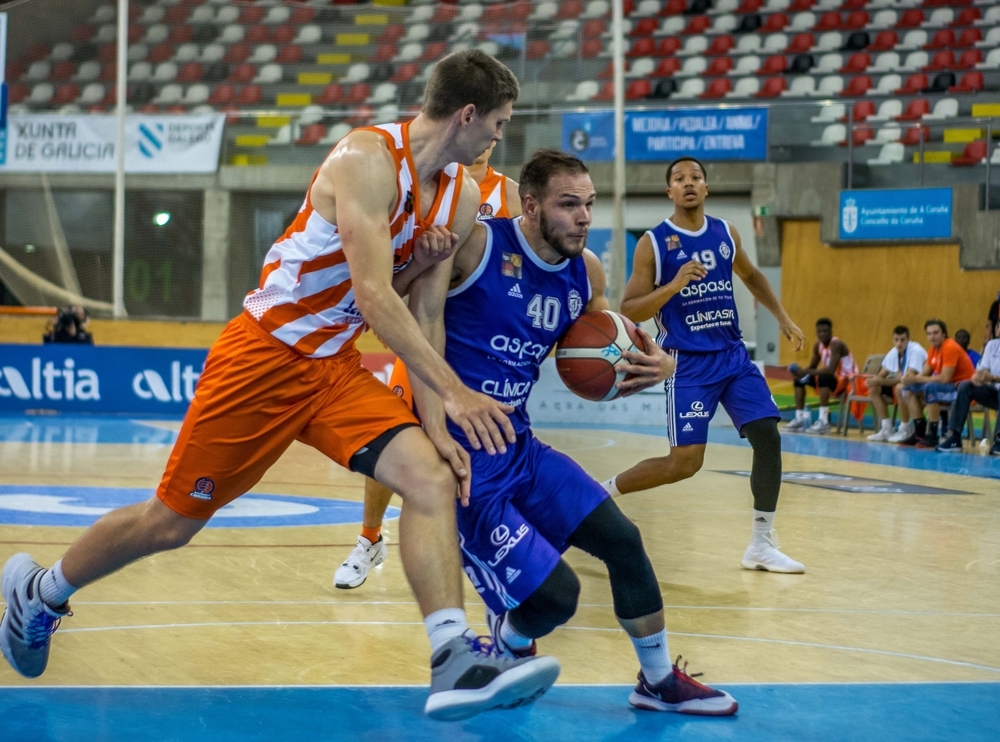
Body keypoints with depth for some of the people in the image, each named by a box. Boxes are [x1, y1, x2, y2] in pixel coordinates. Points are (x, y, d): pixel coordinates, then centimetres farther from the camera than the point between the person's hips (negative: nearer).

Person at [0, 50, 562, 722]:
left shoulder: (462, 198, 4)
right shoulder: (368, 158, -21)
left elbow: (425, 314, 7)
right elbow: (373, 294, -28)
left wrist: (433, 425, -2)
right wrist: (453, 392, -31)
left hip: (336, 365, 7)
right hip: (266, 353, -7)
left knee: (433, 477, -18)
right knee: (170, 522, 3)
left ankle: (456, 660, -27)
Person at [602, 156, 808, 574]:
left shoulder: (725, 233, 7)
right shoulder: (653, 243, -8)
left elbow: (750, 276, 27)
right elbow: (628, 312, -11)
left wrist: (783, 318, 19)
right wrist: (674, 285, -25)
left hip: (733, 355, 5)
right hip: (688, 363, -5)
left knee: (768, 437, -7)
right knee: (685, 462, -12)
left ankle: (762, 545, 1)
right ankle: (601, 493, 10)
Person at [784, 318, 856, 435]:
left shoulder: (836, 344, -22)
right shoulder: (818, 345, 3)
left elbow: (831, 370, -33)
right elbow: (812, 368, 8)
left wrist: (807, 372, -34)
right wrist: (802, 372, -16)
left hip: (847, 381, -9)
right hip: (831, 380, 9)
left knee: (823, 377, -37)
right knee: (800, 379, 3)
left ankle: (823, 422, -38)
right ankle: (799, 419, -1)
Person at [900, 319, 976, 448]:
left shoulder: (950, 348, -20)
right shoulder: (933, 349, 8)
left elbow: (944, 378, -27)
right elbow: (924, 374, 7)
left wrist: (916, 379, -25)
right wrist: (912, 379, -16)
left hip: (963, 388, -10)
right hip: (948, 386, 10)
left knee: (930, 388, -33)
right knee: (911, 390, 5)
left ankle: (932, 437, -28)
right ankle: (919, 434, 3)